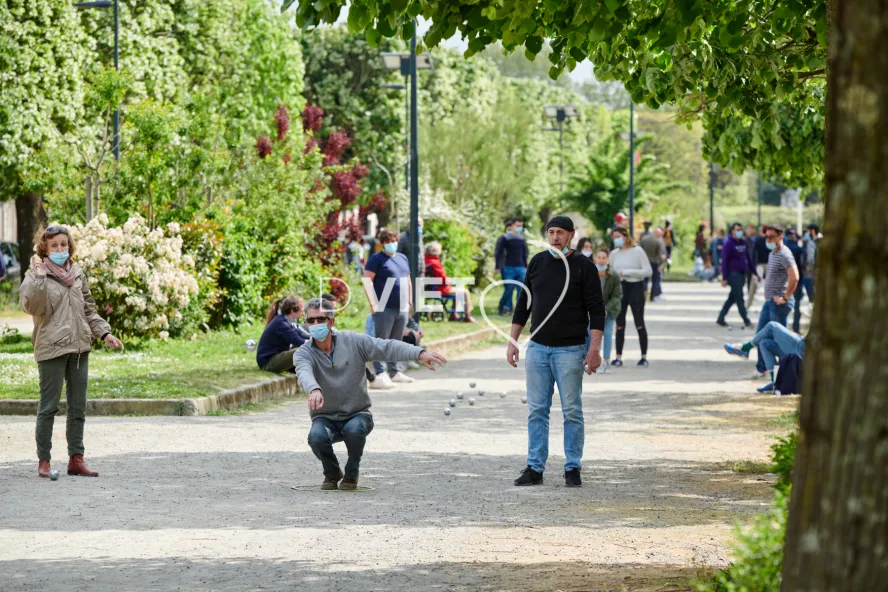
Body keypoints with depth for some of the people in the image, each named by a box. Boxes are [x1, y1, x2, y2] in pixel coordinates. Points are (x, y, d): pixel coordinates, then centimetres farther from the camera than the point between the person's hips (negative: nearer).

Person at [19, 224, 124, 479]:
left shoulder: (78, 274, 13)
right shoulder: (37, 275, -3)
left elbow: (89, 310, 20)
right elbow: (31, 306, -19)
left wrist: (104, 333, 9)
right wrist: (38, 276, -26)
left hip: (80, 347, 6)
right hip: (51, 348, -6)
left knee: (78, 407, 8)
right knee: (49, 407, -3)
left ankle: (76, 459, 14)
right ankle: (43, 460, 3)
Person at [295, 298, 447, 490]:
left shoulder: (354, 342, -5)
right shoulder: (303, 353, -8)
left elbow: (387, 347, -16)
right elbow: (304, 373, -31)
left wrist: (419, 353, -34)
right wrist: (314, 390, -56)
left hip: (357, 414, 0)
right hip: (325, 418, 0)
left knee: (354, 429, -35)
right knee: (316, 437, -32)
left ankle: (351, 474, -4)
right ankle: (332, 474, 2)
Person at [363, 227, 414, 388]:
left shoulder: (403, 258, 17)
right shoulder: (377, 259, -5)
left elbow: (408, 280, 25)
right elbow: (367, 280, -13)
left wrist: (410, 301, 18)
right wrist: (373, 303, -19)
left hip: (401, 308, 7)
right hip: (384, 308, -7)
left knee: (396, 342, 13)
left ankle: (393, 372, 21)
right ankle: (380, 374, -12)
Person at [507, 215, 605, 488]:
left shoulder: (583, 266, -4)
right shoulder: (537, 262, 8)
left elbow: (596, 311, -6)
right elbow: (523, 304, 15)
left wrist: (594, 349, -15)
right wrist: (513, 341, 10)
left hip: (570, 350, -4)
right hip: (537, 347, 4)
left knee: (572, 411, 0)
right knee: (536, 410, 4)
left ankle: (573, 469, 7)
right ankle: (535, 468, 8)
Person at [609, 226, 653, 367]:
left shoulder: (637, 251, -5)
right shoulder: (614, 254, 8)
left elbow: (648, 271, -10)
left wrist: (627, 272, -15)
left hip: (635, 287, -4)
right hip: (619, 288, 4)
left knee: (639, 323, 0)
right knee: (620, 324, 2)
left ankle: (644, 357, 6)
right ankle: (618, 357, 6)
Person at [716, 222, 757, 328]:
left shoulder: (744, 243, 11)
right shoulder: (729, 243, -8)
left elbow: (749, 258, 18)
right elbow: (724, 261, -10)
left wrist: (754, 272, 13)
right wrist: (724, 278, -14)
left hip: (742, 274, 7)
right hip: (733, 274, -7)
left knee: (732, 298, 11)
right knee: (740, 298, -6)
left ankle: (720, 318, 20)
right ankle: (746, 321, -5)